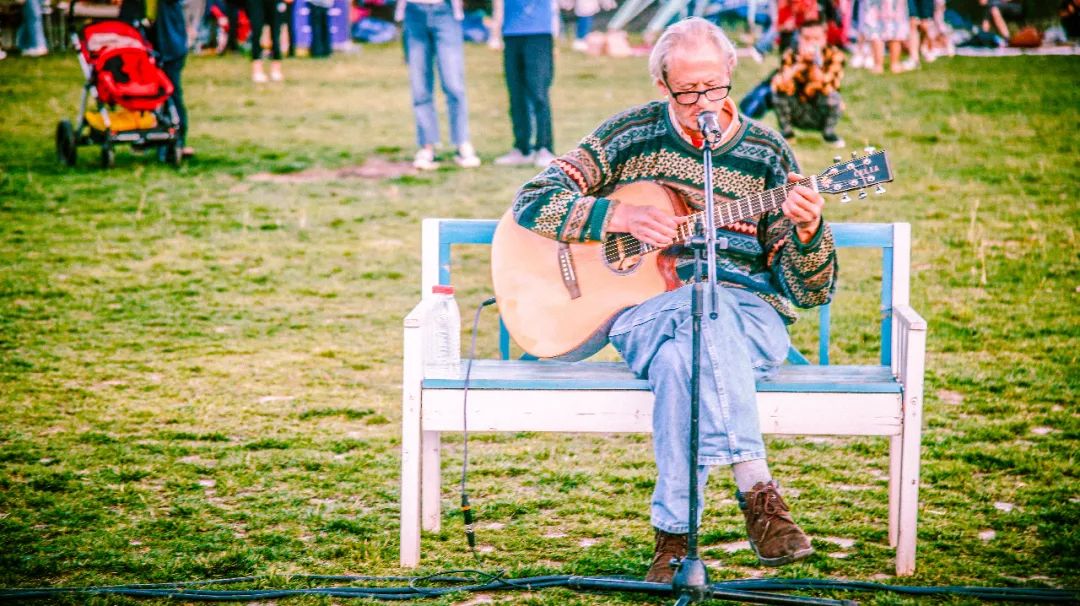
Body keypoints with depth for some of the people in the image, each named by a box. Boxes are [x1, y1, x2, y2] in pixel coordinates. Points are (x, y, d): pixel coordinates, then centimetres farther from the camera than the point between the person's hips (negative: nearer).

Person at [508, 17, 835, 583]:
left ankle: (674, 533, -32)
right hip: (644, 305, 0)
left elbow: (811, 292, 5)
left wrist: (808, 230, -17)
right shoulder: (632, 134, 7)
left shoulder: (766, 153, 8)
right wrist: (622, 216, -12)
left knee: (680, 361, -36)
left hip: (749, 316, 0)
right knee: (701, 310, -38)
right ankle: (757, 491, -40)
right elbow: (532, 201, 2)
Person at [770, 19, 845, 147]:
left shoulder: (834, 55, -17)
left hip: (822, 116, -1)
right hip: (798, 116, 1)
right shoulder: (790, 55, -13)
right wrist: (800, 64, -41)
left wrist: (816, 64, -42)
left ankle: (829, 133, -1)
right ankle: (786, 132, -2)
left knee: (832, 96, -31)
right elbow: (782, 86, -30)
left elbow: (827, 88, -31)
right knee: (777, 83, -22)